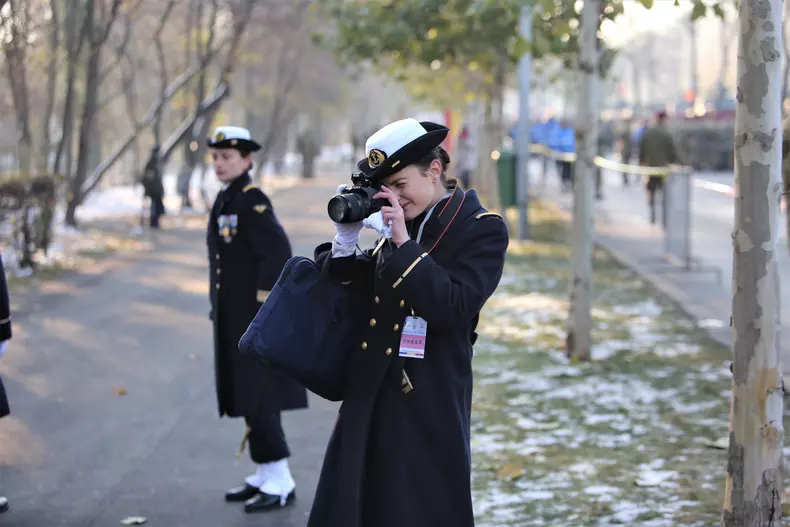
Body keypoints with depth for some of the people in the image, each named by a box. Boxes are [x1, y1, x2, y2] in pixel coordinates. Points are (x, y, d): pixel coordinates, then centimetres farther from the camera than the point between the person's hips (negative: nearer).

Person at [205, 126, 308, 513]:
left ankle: (281, 484, -2)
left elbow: (279, 255, -23)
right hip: (234, 318, 9)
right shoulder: (226, 200, 13)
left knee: (258, 400, -8)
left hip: (256, 318, -9)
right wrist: (221, 312, 19)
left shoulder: (253, 201, -15)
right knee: (245, 398, 12)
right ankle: (266, 476, 20)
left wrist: (264, 310, -23)